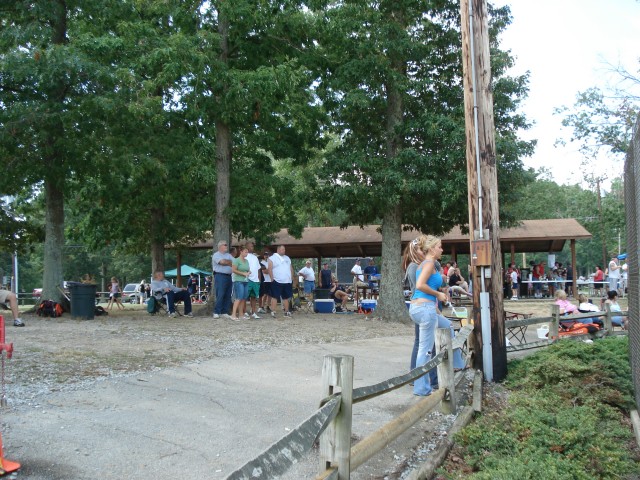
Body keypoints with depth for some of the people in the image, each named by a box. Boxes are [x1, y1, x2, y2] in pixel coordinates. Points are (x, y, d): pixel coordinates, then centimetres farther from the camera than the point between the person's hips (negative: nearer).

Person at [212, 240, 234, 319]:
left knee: (228, 296, 5)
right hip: (220, 276, -7)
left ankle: (225, 312, 10)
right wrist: (230, 262, -3)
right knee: (220, 295, -10)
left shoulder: (229, 255, 20)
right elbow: (223, 262, -17)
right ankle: (216, 312, -5)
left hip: (229, 276, 7)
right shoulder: (216, 255, -1)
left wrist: (227, 262, -7)